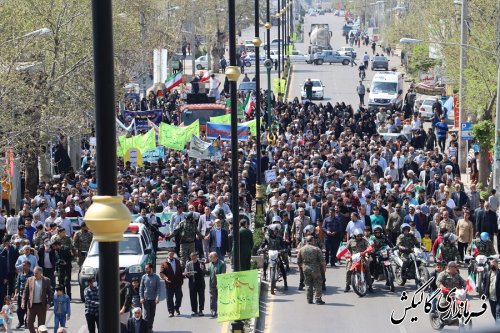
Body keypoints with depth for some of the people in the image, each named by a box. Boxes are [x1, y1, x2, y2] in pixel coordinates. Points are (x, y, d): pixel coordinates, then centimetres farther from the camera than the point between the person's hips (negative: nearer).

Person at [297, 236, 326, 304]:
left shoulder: (301, 250, 1)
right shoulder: (316, 249, -9)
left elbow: (298, 261, 6)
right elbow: (322, 260, -8)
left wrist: (302, 266, 23)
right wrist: (324, 267, 8)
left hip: (305, 269, 3)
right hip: (315, 269, -3)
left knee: (308, 284, 11)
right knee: (317, 284, 4)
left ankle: (309, 300, 10)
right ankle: (318, 299, 0)